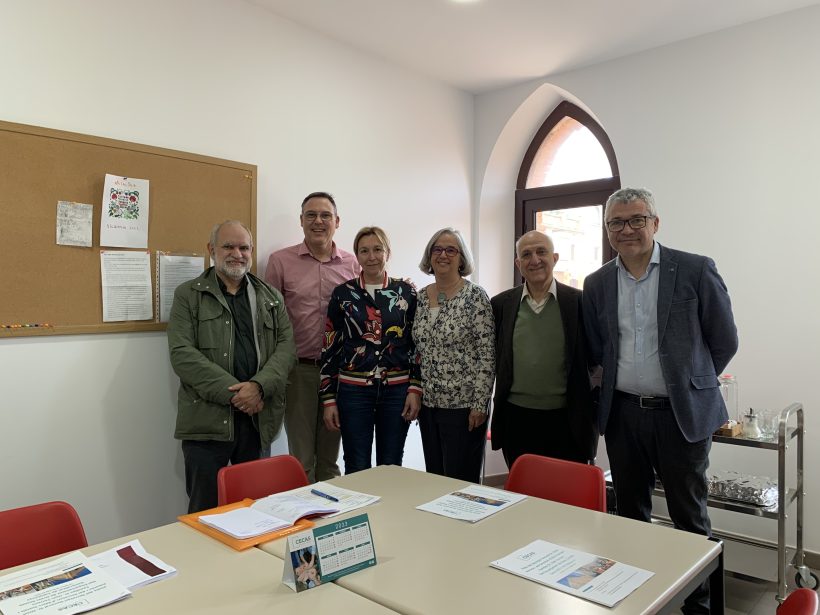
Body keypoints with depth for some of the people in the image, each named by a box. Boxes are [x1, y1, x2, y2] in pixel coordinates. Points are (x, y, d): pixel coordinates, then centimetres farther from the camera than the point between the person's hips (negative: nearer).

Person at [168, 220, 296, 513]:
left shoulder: (271, 297, 13)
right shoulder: (188, 295, 3)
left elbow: (286, 345, 5)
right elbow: (182, 354, -7)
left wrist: (259, 386, -13)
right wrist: (234, 392, -15)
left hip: (258, 418, 3)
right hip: (207, 420, -3)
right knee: (205, 510, 5)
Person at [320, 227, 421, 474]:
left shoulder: (406, 292, 3)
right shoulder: (342, 294, 1)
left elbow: (418, 344, 5)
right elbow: (330, 349, 3)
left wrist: (415, 389, -3)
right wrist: (328, 399, 0)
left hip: (397, 391, 1)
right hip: (353, 391, 0)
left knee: (391, 469, 11)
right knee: (356, 471, 7)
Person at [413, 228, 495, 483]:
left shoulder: (475, 296, -10)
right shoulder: (420, 297, 7)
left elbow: (487, 356, -12)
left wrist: (479, 404, -14)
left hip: (463, 406, -5)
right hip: (428, 404, 6)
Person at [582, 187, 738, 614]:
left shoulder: (695, 270, -7)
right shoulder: (597, 284, 4)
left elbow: (724, 341, 1)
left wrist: (689, 383, 8)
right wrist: (617, 384, 10)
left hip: (681, 414, -3)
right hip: (622, 414, 4)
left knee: (688, 517, 9)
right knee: (630, 512, 16)